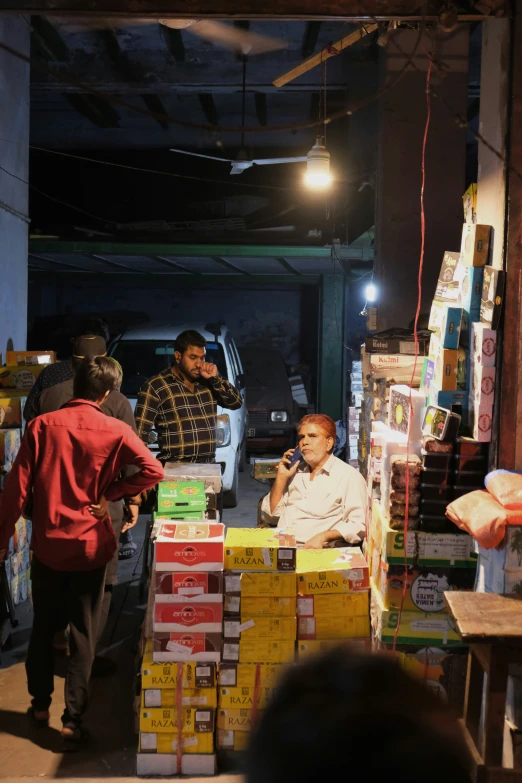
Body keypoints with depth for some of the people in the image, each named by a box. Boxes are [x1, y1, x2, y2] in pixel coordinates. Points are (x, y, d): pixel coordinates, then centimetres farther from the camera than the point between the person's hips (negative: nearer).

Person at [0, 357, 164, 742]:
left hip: (48, 544, 2)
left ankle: (40, 704, 31)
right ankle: (73, 718, 8)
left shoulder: (42, 425, -5)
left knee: (43, 627, 19)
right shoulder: (115, 431, -8)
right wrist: (110, 493, -6)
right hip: (91, 546, -1)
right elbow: (154, 471, -17)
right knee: (83, 635, 8)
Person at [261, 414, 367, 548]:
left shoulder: (349, 476, 0)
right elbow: (271, 515, 20)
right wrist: (281, 478, 9)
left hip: (315, 551, -4)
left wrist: (324, 536, -20)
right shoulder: (295, 471, 20)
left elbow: (359, 526, -7)